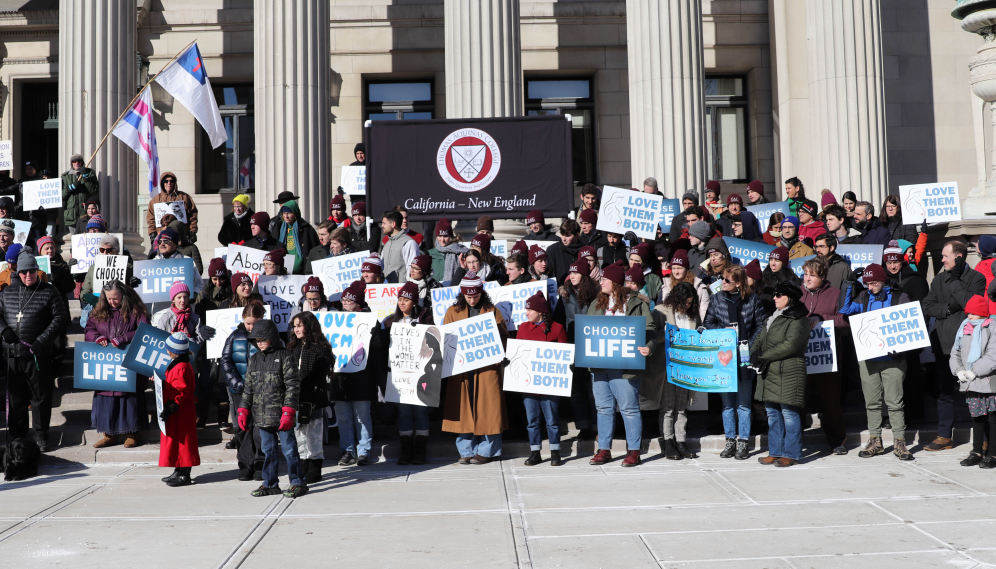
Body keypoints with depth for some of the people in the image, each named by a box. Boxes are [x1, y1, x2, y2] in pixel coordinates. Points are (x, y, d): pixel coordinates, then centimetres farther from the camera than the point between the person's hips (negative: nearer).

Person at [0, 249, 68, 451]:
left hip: (38, 354, -3)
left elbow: (61, 317, -3)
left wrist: (43, 342, -11)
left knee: (41, 396, 1)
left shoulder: (48, 292, 0)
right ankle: (17, 436, 20)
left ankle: (41, 435, 12)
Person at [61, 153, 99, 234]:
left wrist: (85, 177, -10)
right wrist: (71, 187, -7)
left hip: (86, 212, -2)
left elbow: (94, 191, -3)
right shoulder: (66, 176, 15)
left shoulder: (90, 173, 9)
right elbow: (61, 195, 9)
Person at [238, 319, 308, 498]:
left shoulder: (284, 357, -5)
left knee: (289, 448, -1)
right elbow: (248, 387, 17)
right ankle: (270, 484, 21)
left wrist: (288, 411, -15)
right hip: (261, 414, 6)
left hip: (280, 413, -6)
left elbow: (293, 385, -9)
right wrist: (243, 410, 10)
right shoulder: (254, 359, 13)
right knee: (267, 449, 12)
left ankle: (298, 482, 8)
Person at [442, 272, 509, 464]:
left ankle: (486, 451, 6)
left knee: (487, 408, -2)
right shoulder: (453, 311, 12)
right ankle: (466, 451, 9)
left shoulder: (492, 311, 8)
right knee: (463, 408, 1)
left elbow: (503, 338, 7)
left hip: (487, 366, -1)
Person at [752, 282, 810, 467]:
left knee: (789, 413, -6)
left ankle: (791, 454, 2)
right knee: (772, 412, 11)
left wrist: (763, 356, -17)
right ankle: (775, 452, 18)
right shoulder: (773, 318, 20)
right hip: (770, 372, 9)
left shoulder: (798, 320, -8)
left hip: (788, 373, -9)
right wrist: (754, 353, -3)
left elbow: (790, 344, -19)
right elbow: (759, 339, 19)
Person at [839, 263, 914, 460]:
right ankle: (875, 441, 17)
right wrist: (850, 285, -3)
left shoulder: (899, 297, 2)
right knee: (872, 402, 8)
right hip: (868, 358, 3)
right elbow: (844, 310, -1)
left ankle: (900, 442, 6)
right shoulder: (863, 298, 9)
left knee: (894, 402, -2)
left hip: (892, 358, -3)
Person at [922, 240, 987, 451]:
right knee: (944, 391, 9)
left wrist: (954, 281, -12)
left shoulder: (976, 278, -1)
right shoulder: (939, 279, 13)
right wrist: (949, 307, -10)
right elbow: (926, 307, 5)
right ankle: (944, 436, 16)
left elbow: (971, 303, -18)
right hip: (944, 343, 5)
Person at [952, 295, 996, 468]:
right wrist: (959, 370, -2)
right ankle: (977, 452, 22)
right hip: (970, 383, 6)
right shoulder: (964, 329, 12)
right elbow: (955, 353, 15)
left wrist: (974, 371, -17)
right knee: (976, 417, 13)